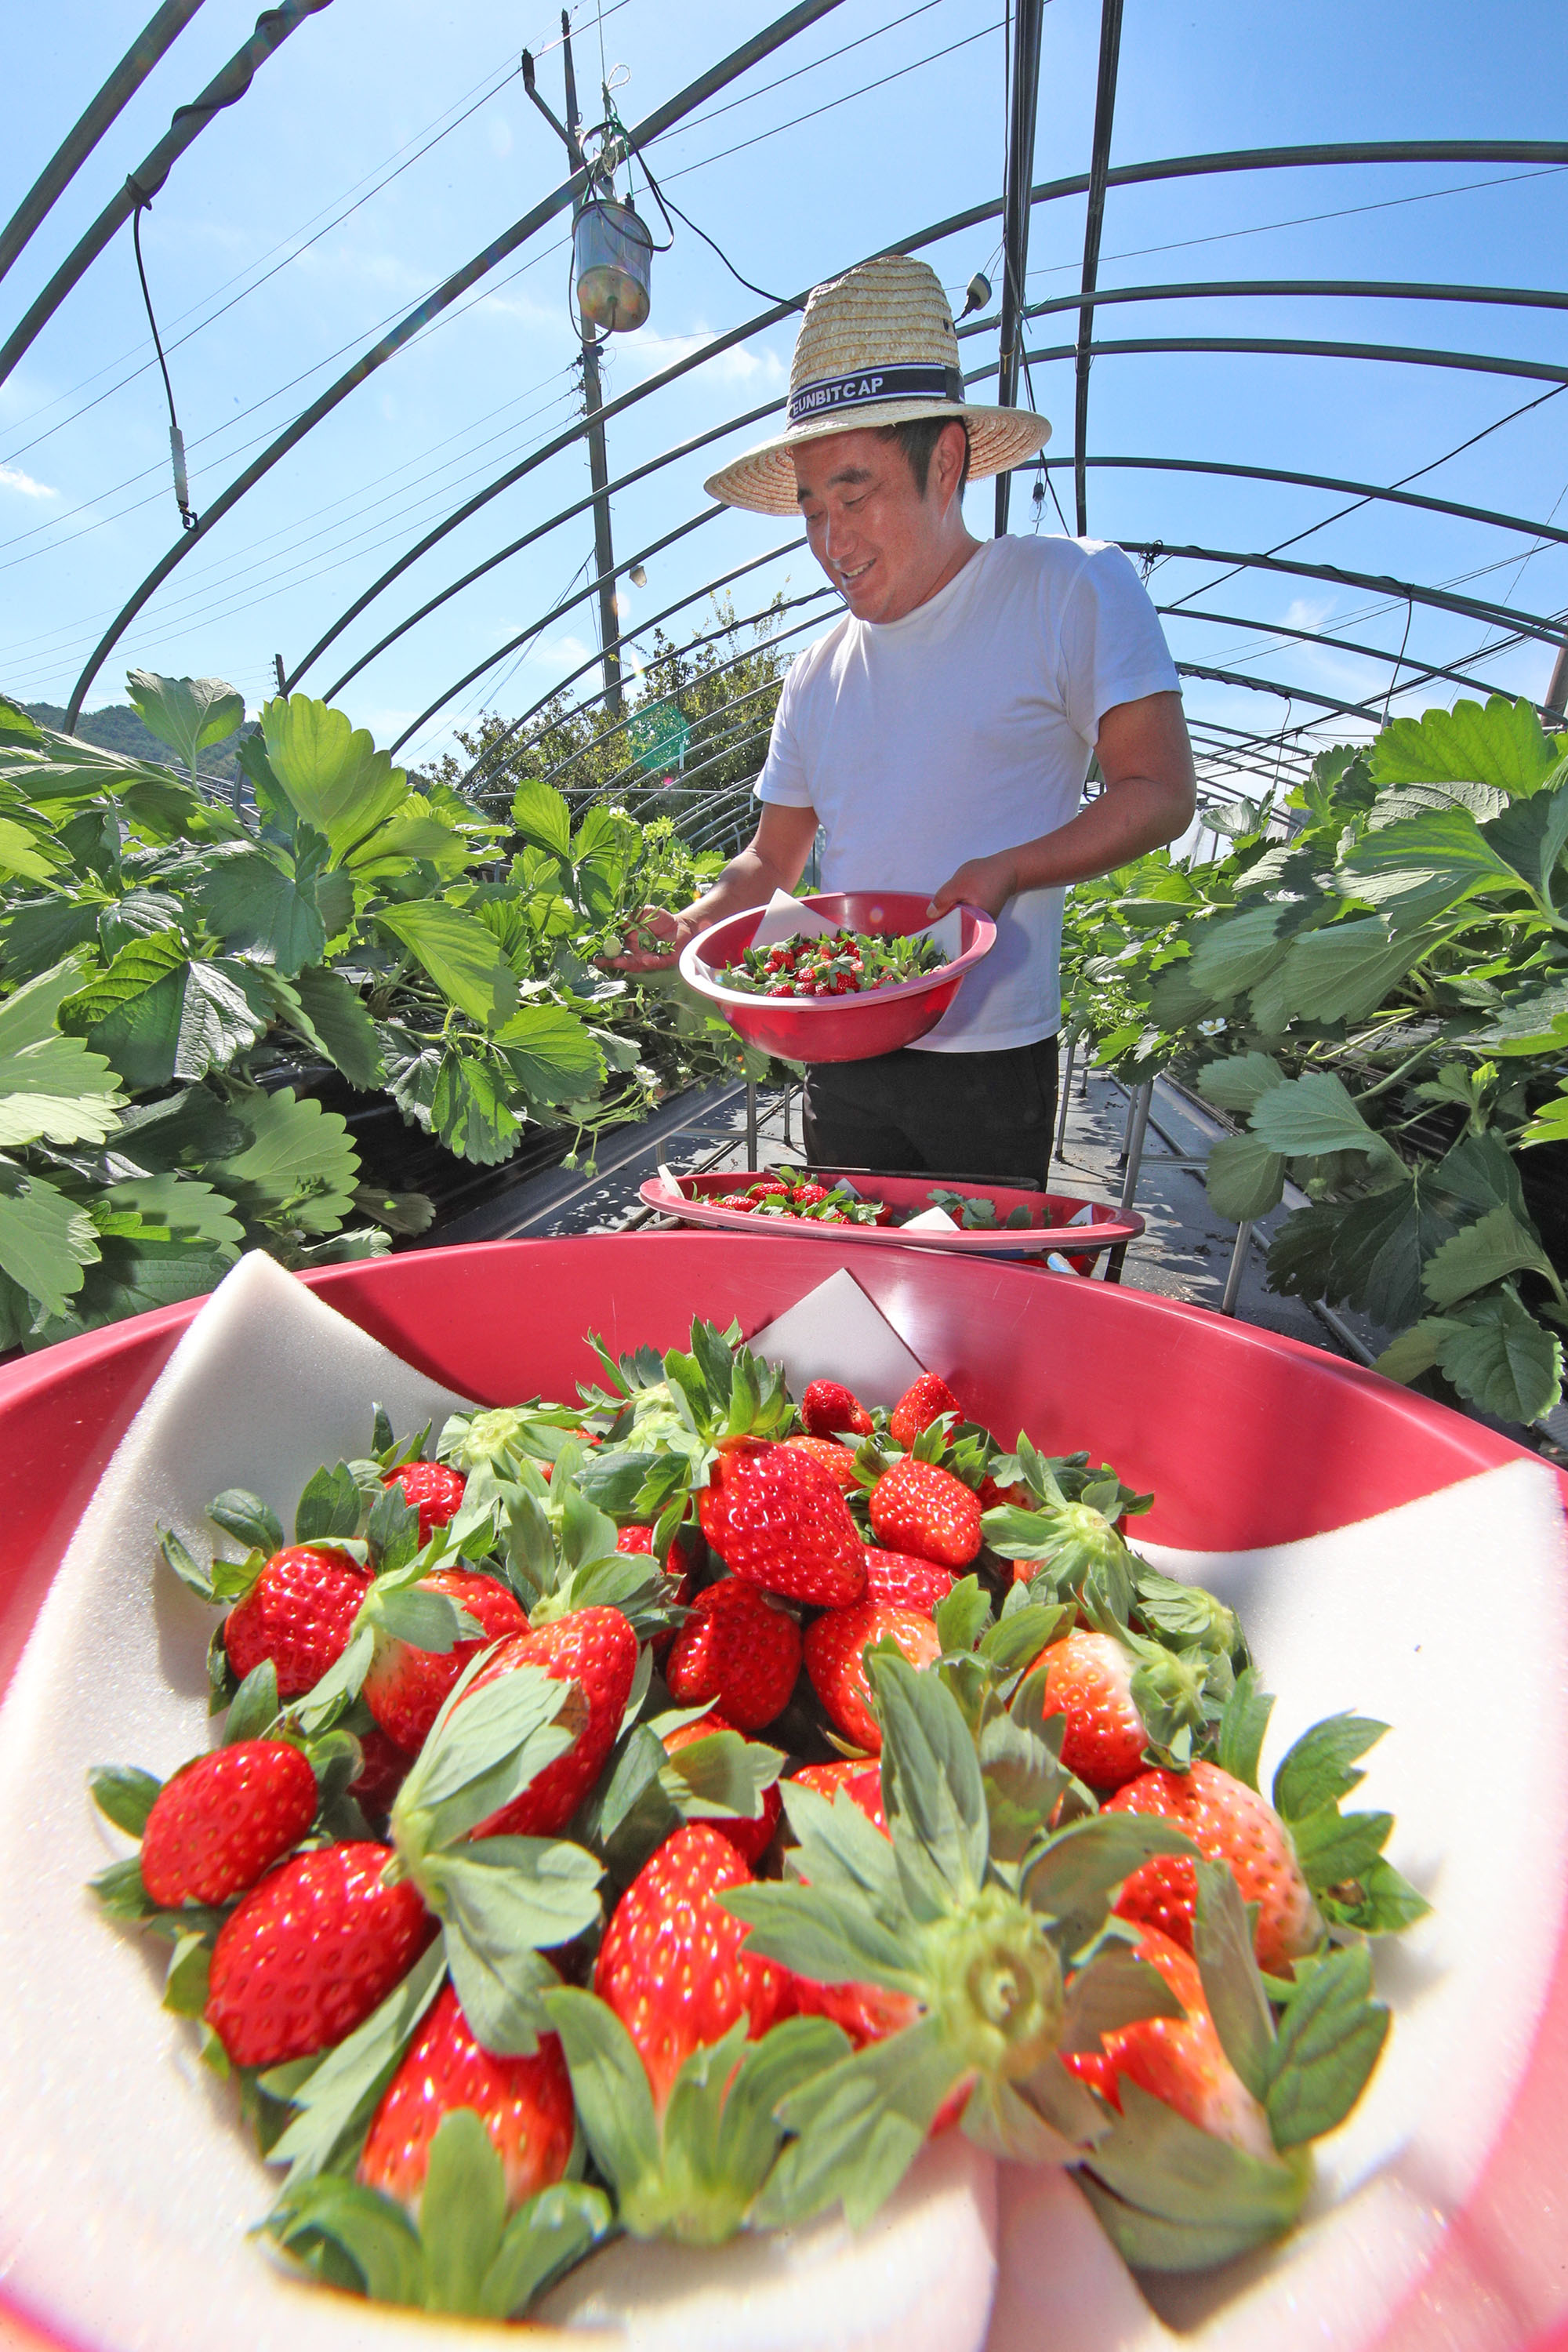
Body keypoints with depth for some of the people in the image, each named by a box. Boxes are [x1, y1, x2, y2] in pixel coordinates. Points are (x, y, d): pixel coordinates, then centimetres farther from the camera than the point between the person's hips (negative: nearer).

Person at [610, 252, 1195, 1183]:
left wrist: (1000, 871, -22)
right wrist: (693, 925, -5)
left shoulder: (1071, 589, -4)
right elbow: (773, 859, 15)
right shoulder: (819, 672, 11)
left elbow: (1161, 793, -7)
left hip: (991, 1058, -5)